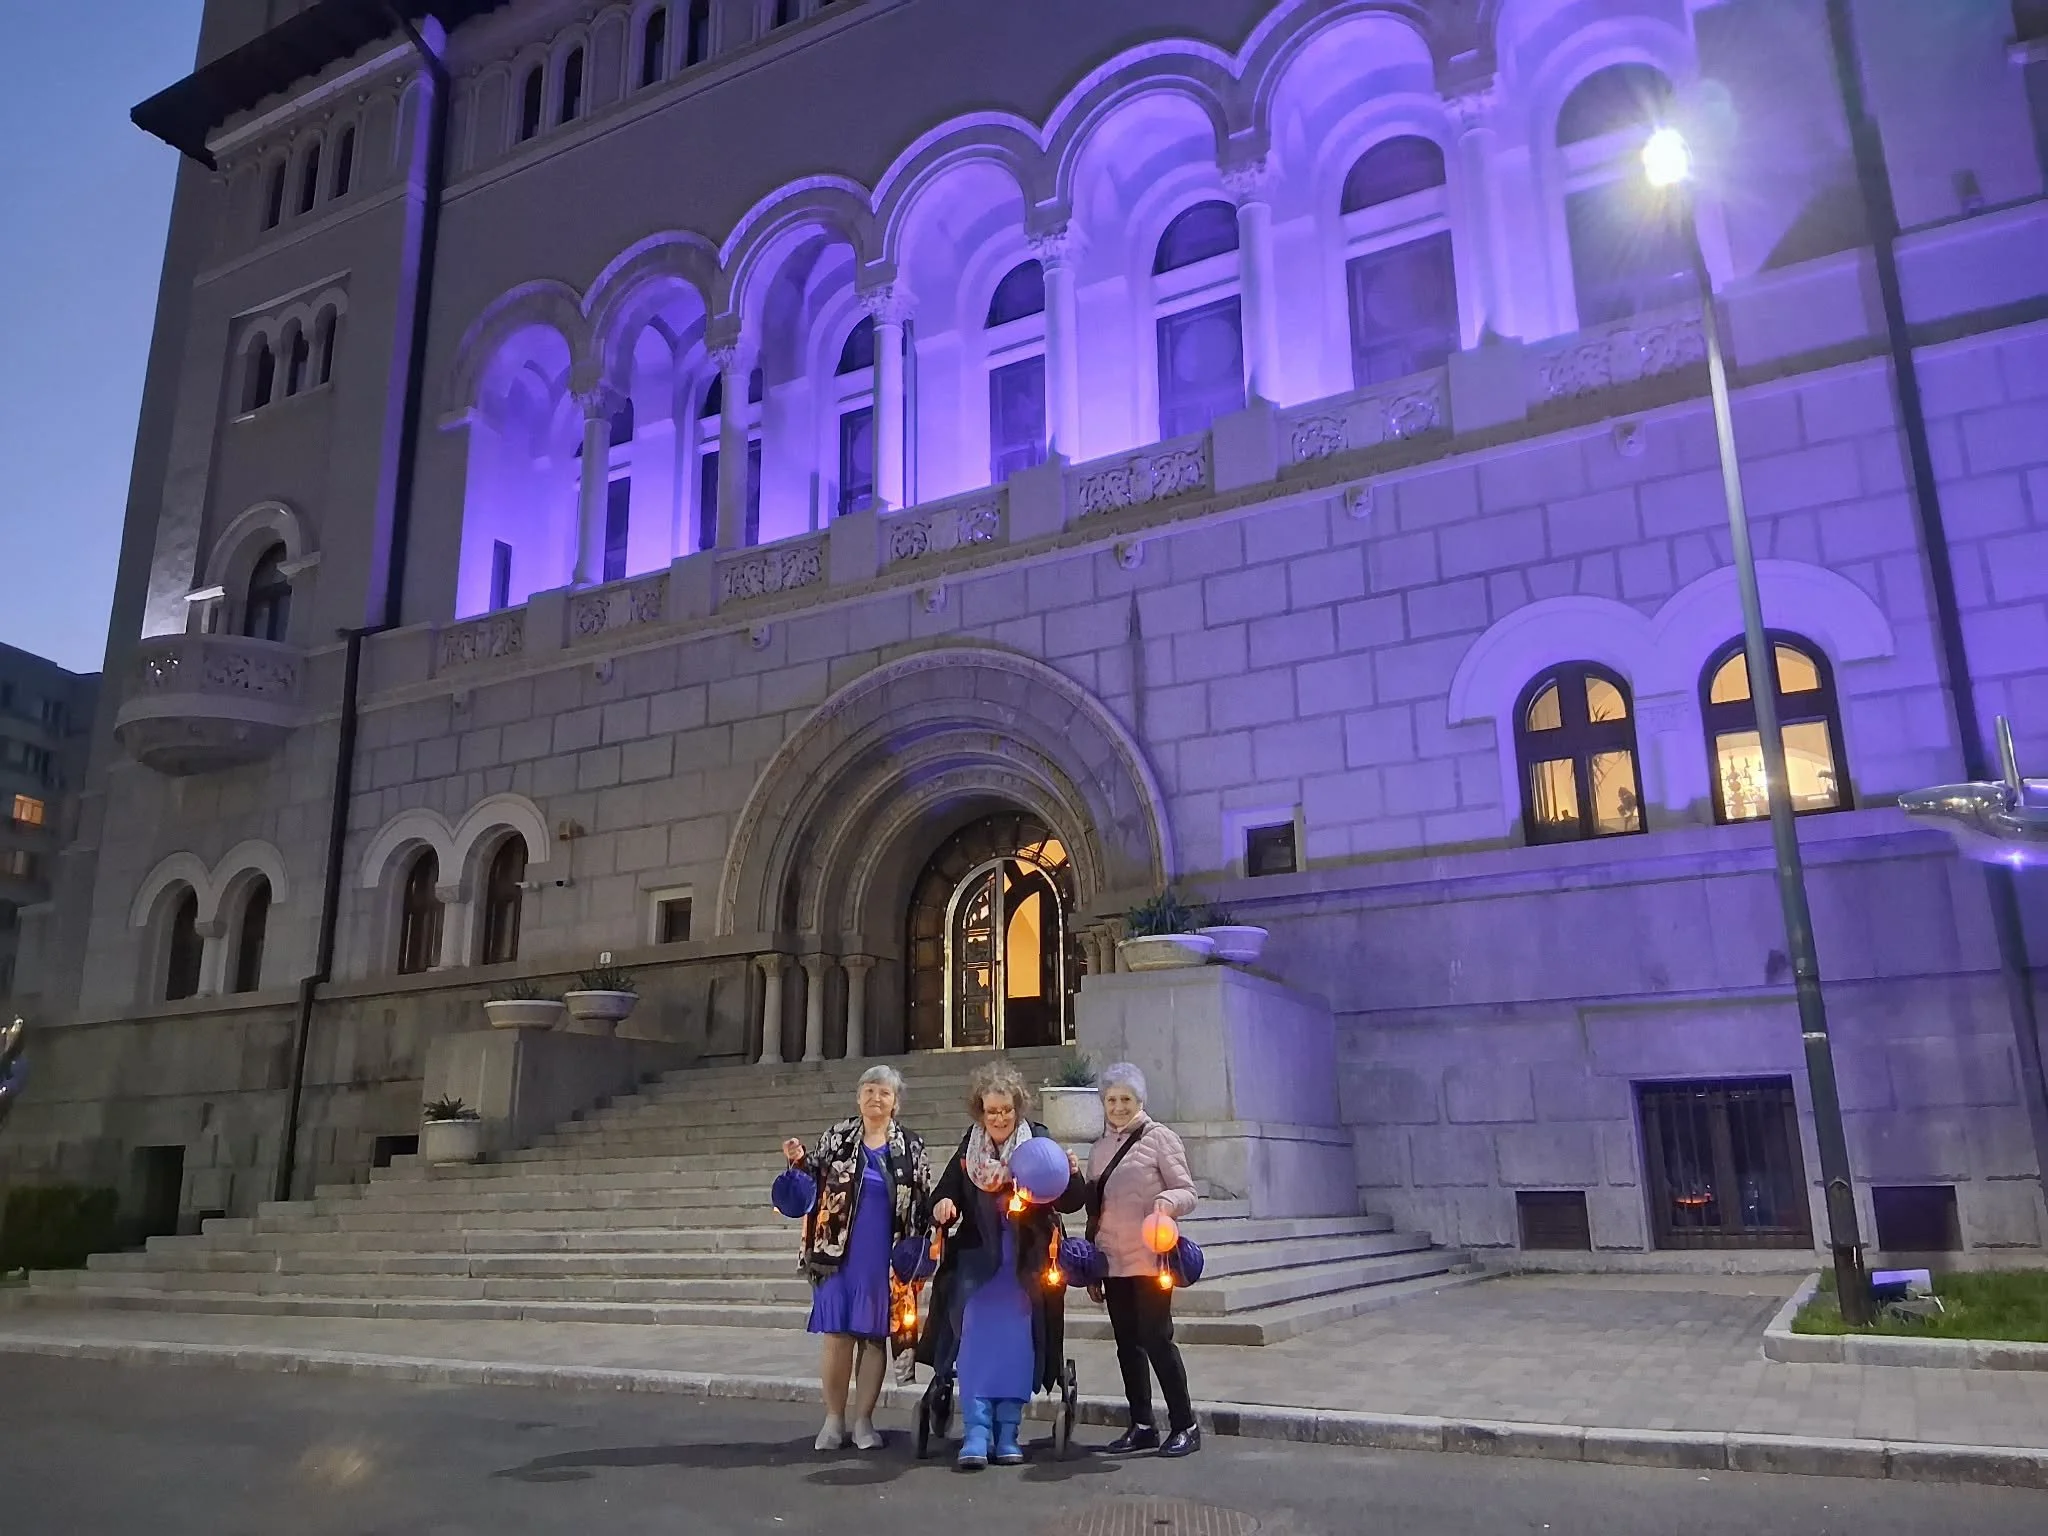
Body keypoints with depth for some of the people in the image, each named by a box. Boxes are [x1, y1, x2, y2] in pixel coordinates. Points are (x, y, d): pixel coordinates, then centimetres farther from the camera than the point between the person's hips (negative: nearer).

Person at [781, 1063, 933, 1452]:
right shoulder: (837, 1137, 4)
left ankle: (863, 1420, 16)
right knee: (837, 1335, 0)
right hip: (838, 1253, 0)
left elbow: (923, 1201, 5)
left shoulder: (911, 1146, 3)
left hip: (884, 1257, 0)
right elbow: (816, 1183, 8)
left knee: (874, 1336, 5)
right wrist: (800, 1161, -11)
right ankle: (834, 1419, 13)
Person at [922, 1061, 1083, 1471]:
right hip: (977, 1257, 1)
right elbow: (944, 1194, 6)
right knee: (976, 1341, -6)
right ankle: (976, 1434, -4)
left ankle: (1007, 1434, 14)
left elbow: (1070, 1203, -3)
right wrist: (942, 1206, -17)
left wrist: (1070, 1175, -23)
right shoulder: (968, 1147, 3)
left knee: (1018, 1345, 4)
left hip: (1026, 1263, -1)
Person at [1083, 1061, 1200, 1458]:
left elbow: (1187, 1191, -4)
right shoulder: (1099, 1150, 15)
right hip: (1112, 1261, 6)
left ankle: (1185, 1426, 4)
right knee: (1128, 1344, 9)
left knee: (1156, 1338, -7)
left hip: (1149, 1258, -5)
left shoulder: (1159, 1138, -1)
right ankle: (1141, 1426, 18)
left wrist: (1167, 1201, -26)